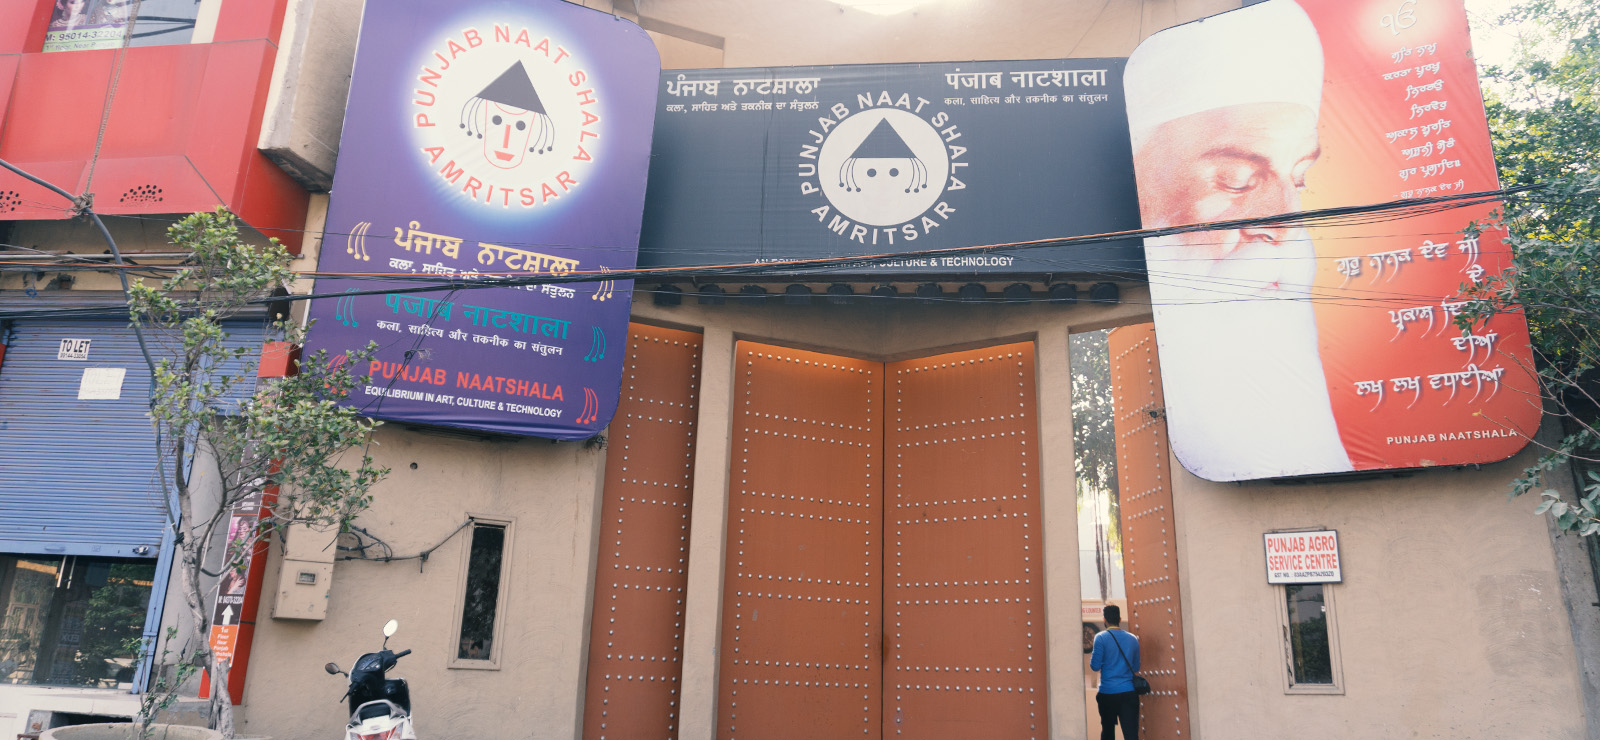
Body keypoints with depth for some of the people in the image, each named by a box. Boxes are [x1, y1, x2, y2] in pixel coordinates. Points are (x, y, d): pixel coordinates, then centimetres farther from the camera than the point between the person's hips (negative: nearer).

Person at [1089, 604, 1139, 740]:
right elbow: (1136, 668, 17)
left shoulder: (1101, 638, -4)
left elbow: (1095, 666, -6)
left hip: (1107, 692, -2)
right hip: (1129, 692, 2)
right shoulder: (1133, 639, 8)